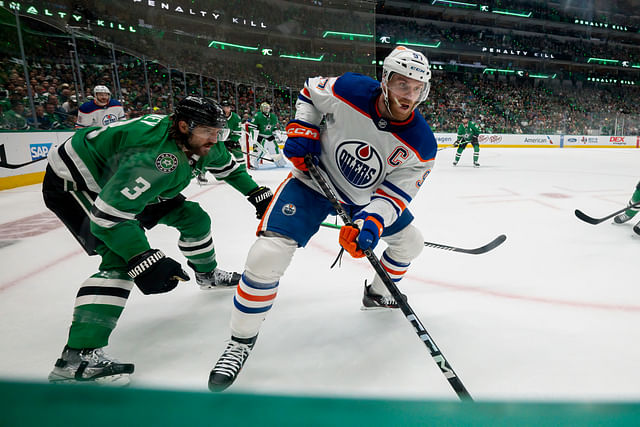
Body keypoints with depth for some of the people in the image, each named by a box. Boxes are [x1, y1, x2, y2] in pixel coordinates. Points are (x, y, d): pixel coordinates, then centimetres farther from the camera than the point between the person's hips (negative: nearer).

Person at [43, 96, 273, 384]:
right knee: (121, 257, -27)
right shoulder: (157, 157, -39)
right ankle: (78, 356, -24)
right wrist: (143, 260, -41)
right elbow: (108, 216, -39)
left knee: (193, 217, 7)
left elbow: (227, 167, 11)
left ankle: (207, 274, 33)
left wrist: (257, 193, 11)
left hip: (121, 181, 9)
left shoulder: (200, 142, -11)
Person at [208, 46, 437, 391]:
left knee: (410, 241, 10)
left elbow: (397, 192, -16)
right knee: (268, 254, -19)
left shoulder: (421, 144, -17)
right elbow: (310, 91, 0)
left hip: (368, 196, 4)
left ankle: (378, 295, 39)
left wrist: (372, 223, -33)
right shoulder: (347, 90, -22)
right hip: (315, 177, -4)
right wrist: (301, 129, -13)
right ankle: (240, 341, 1)